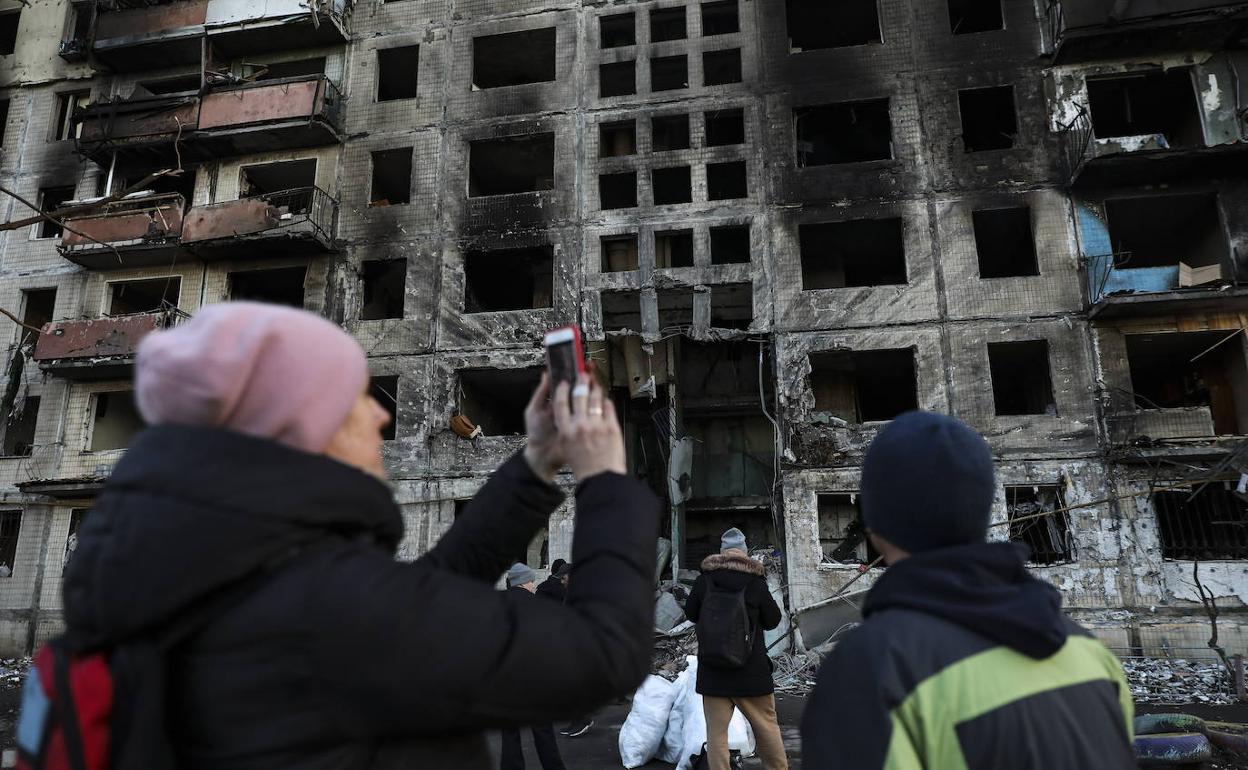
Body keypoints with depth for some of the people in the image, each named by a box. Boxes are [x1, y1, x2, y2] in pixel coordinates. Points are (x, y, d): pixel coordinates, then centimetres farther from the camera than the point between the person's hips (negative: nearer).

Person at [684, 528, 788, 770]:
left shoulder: (704, 580, -3)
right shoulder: (756, 583, -7)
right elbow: (773, 620, 3)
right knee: (767, 726, 15)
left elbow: (690, 613, 11)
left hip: (712, 671, 1)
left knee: (716, 730, 5)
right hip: (751, 671, 0)